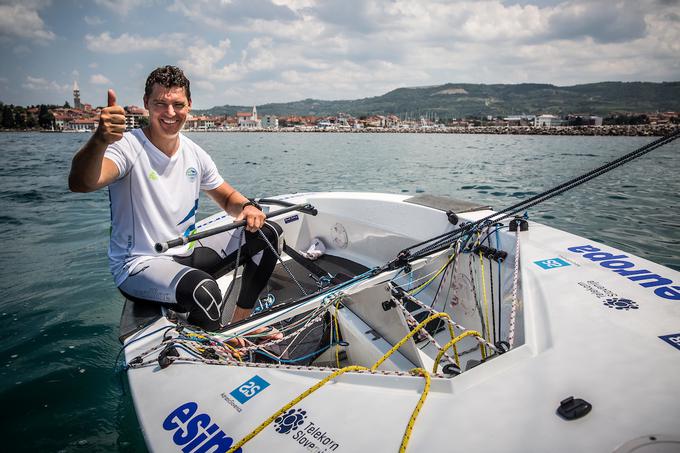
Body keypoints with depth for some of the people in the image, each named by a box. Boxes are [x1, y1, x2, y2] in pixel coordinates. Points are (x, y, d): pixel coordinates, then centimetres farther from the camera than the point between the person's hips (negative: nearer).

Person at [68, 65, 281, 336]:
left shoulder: (194, 154, 4)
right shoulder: (128, 147, -16)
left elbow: (227, 198, 15)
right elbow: (80, 184, -34)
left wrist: (247, 207, -9)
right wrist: (100, 140, -55)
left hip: (186, 254, 7)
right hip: (139, 264, -7)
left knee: (267, 234, 0)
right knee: (204, 291, -37)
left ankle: (239, 323, 11)